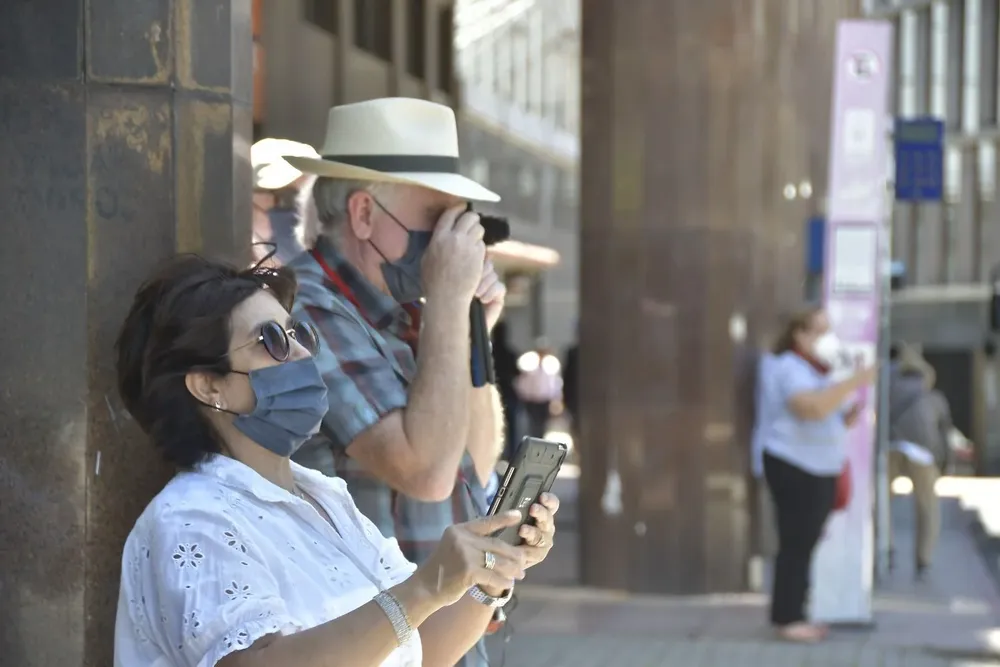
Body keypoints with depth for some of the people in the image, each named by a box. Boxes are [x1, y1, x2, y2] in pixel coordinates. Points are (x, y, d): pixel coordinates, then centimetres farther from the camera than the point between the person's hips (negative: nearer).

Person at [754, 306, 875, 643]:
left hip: (819, 469, 10)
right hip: (794, 467, -10)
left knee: (805, 544, 10)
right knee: (796, 545, -9)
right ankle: (786, 618, -6)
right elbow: (813, 407, -30)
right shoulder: (790, 369, -13)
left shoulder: (815, 371, 21)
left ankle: (793, 615, 15)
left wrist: (852, 416, 5)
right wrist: (852, 383, -27)